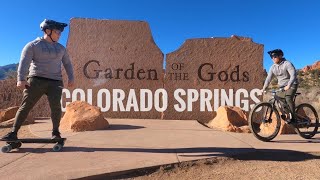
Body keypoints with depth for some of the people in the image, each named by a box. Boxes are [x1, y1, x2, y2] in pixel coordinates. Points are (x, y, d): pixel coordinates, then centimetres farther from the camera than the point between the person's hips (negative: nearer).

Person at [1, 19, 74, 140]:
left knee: (56, 106, -15)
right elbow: (24, 62, -6)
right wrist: (21, 79, -20)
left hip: (55, 82, 2)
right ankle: (13, 133, 3)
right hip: (36, 80, -2)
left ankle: (55, 132, -2)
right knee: (26, 106, -5)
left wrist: (71, 78, 5)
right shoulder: (32, 45, 5)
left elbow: (67, 63, 20)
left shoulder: (61, 48, 18)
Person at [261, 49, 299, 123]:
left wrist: (288, 86, -40)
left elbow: (293, 75, -26)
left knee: (288, 98, -26)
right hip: (281, 86, 6)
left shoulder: (287, 64, -16)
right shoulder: (273, 67, 1)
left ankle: (293, 117, -16)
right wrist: (264, 88, -11)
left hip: (291, 85, -6)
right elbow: (268, 78, -1)